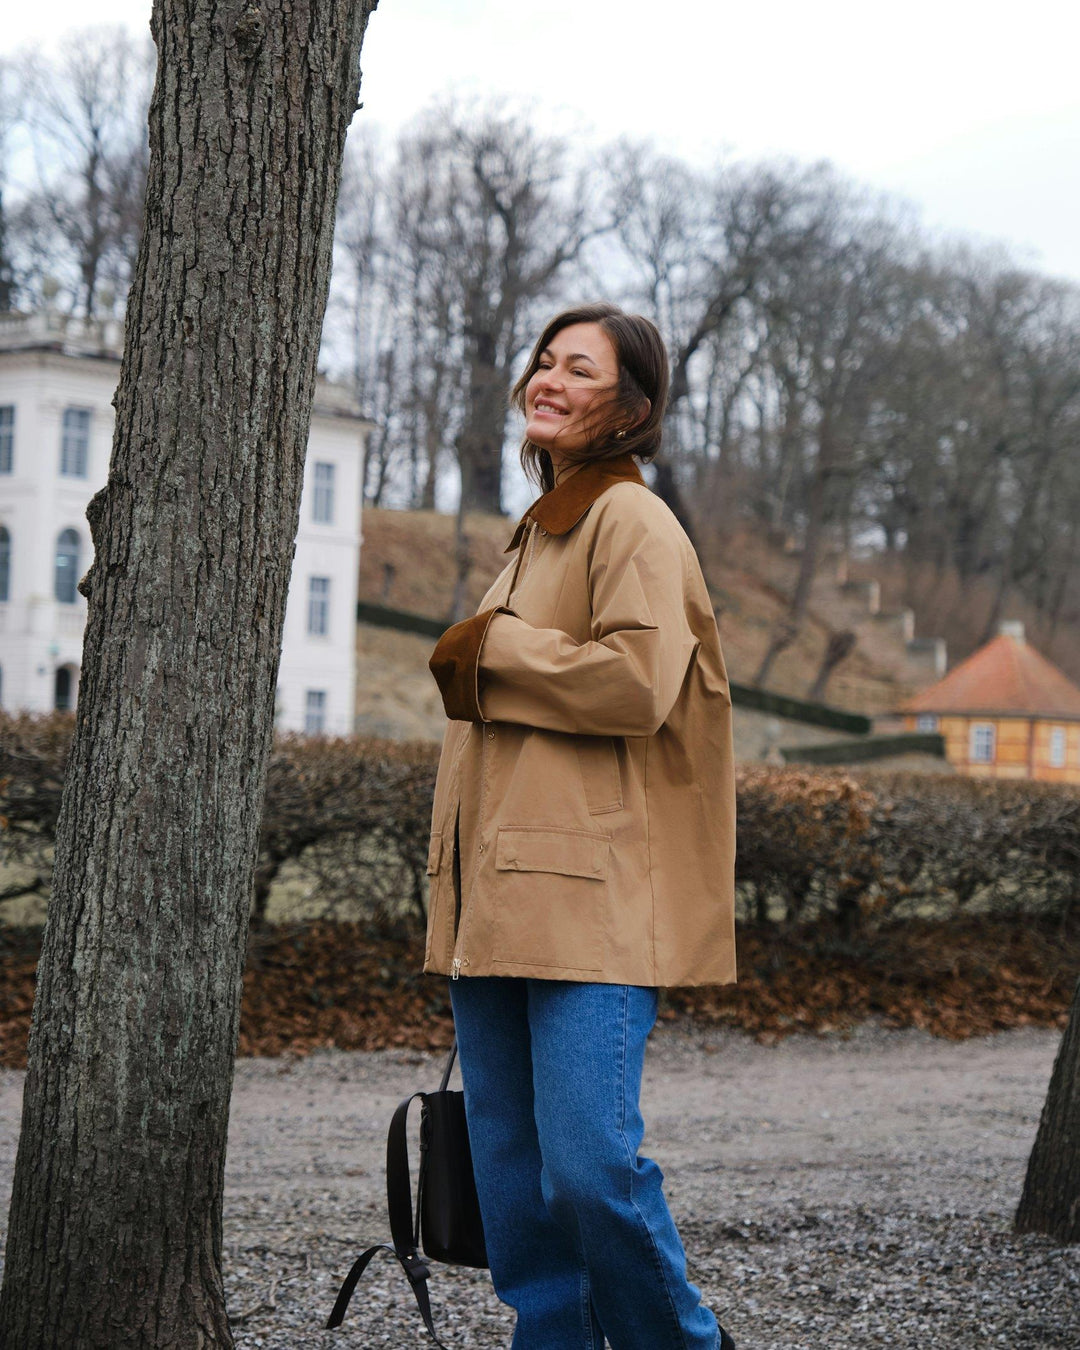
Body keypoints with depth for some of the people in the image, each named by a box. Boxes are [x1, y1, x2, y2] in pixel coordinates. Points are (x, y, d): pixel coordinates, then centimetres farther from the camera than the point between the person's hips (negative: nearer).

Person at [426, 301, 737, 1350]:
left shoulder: (633, 522, -4)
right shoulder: (536, 531, 23)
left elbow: (638, 679, -19)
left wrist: (486, 649, -8)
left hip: (591, 897, -9)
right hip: (496, 899, 9)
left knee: (589, 1163, -13)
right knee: (510, 1174, 6)